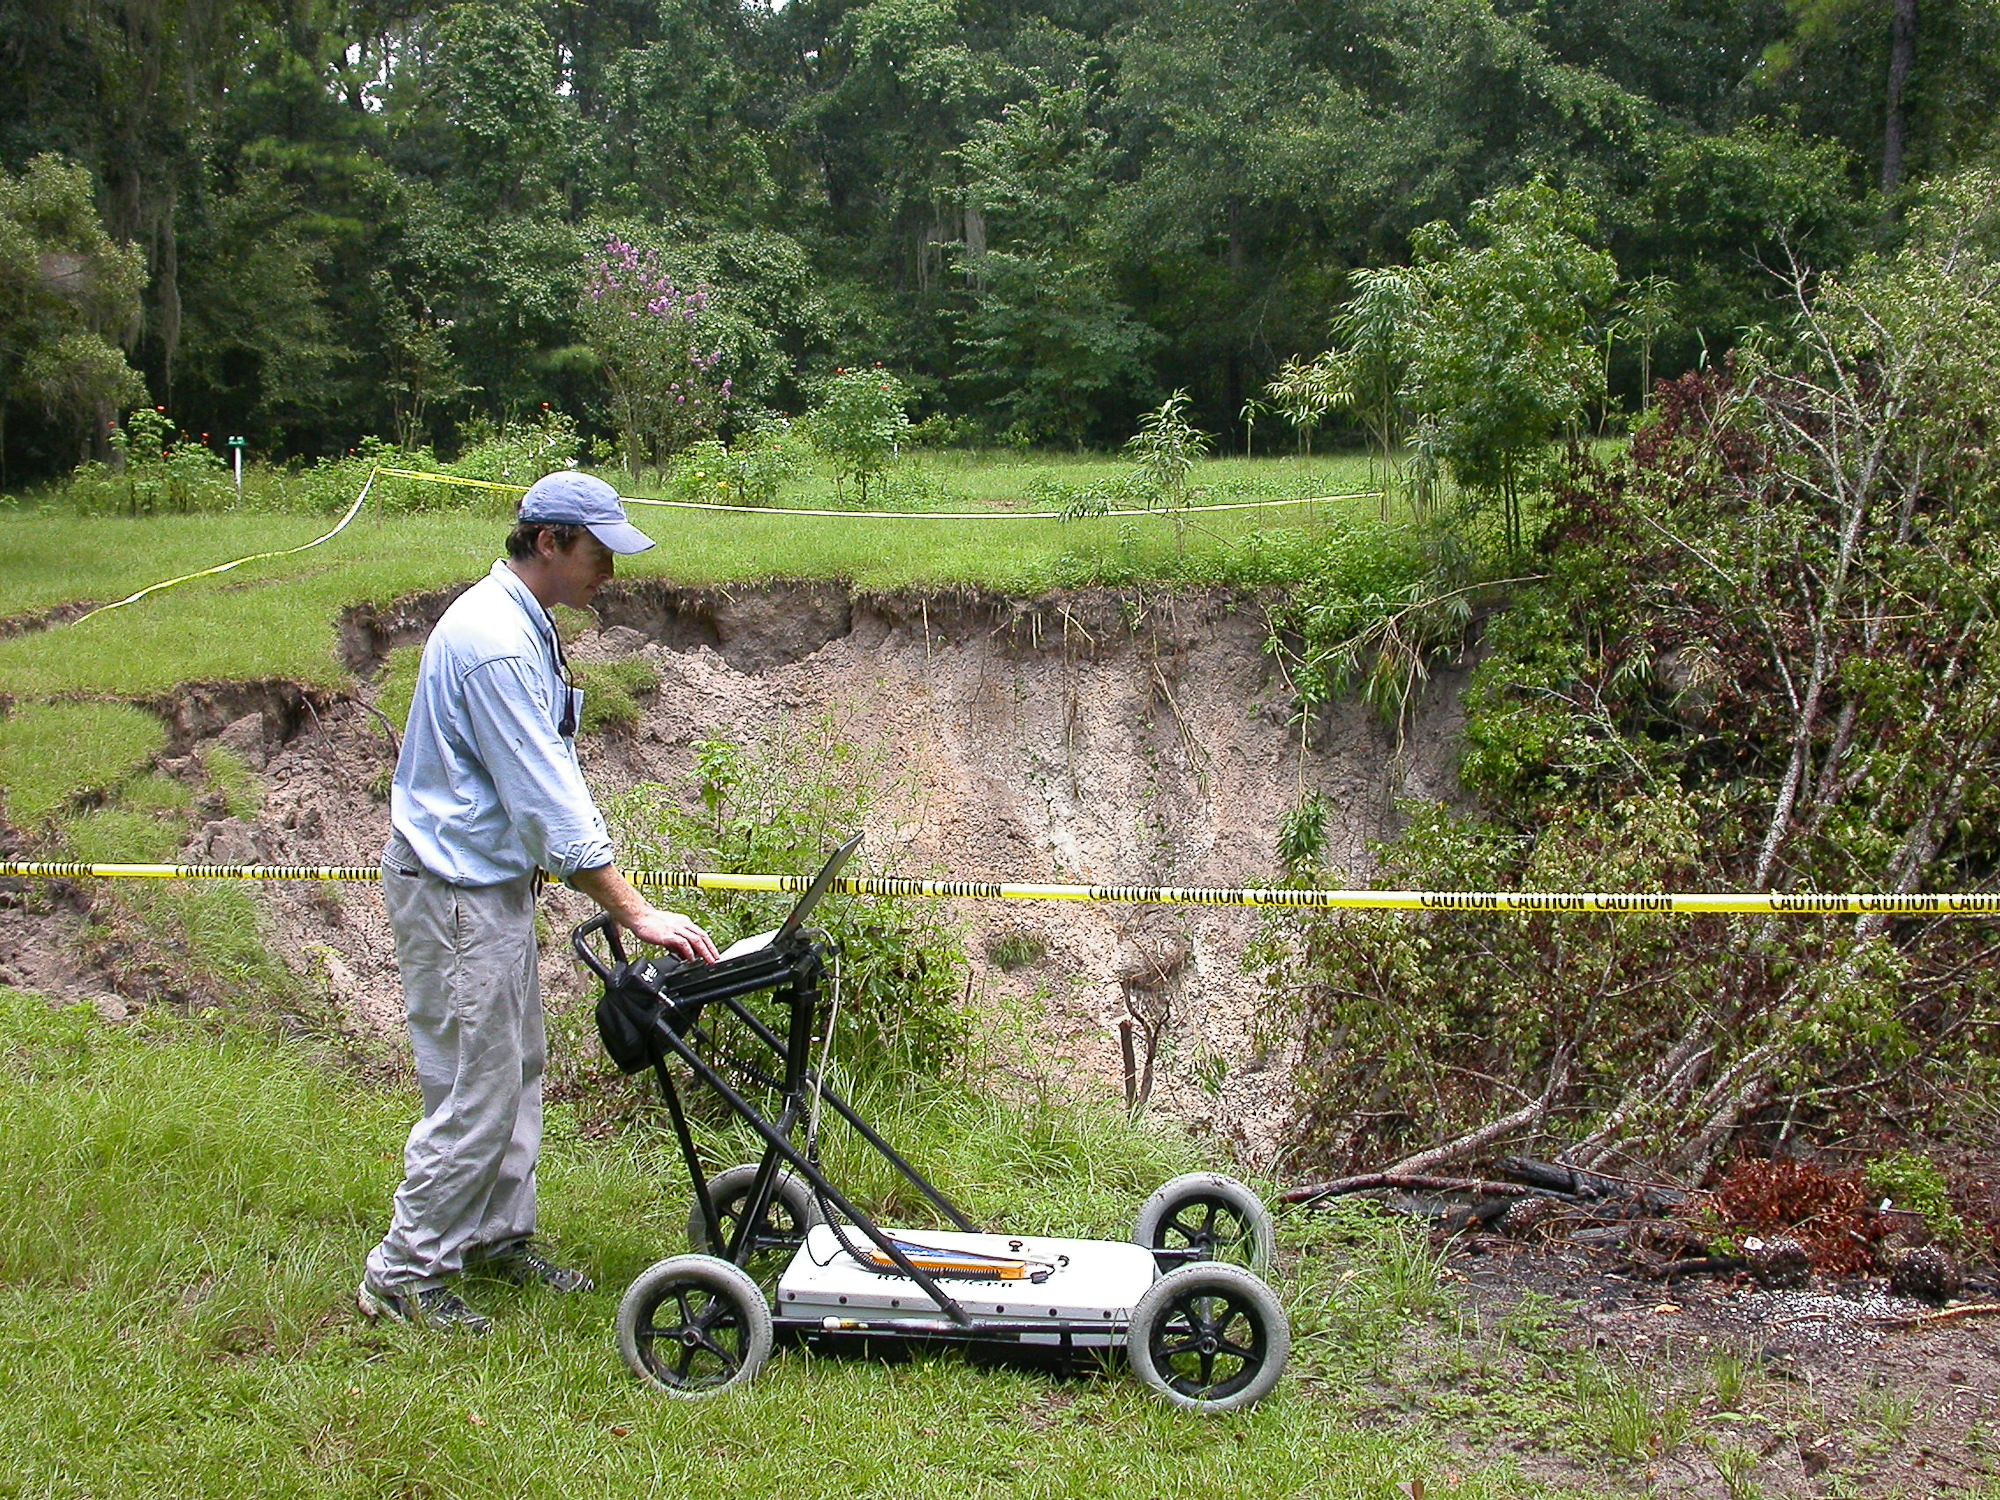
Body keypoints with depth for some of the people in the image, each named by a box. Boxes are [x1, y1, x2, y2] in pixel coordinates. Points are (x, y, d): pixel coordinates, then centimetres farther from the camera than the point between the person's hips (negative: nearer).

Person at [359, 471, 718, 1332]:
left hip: (493, 880, 11)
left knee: (517, 1070, 18)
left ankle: (500, 1237, 31)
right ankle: (403, 1277, 7)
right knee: (476, 1092, -4)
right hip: (454, 894, -11)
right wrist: (636, 915, -23)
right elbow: (546, 800, -26)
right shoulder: (497, 643, -24)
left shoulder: (523, 624, 9)